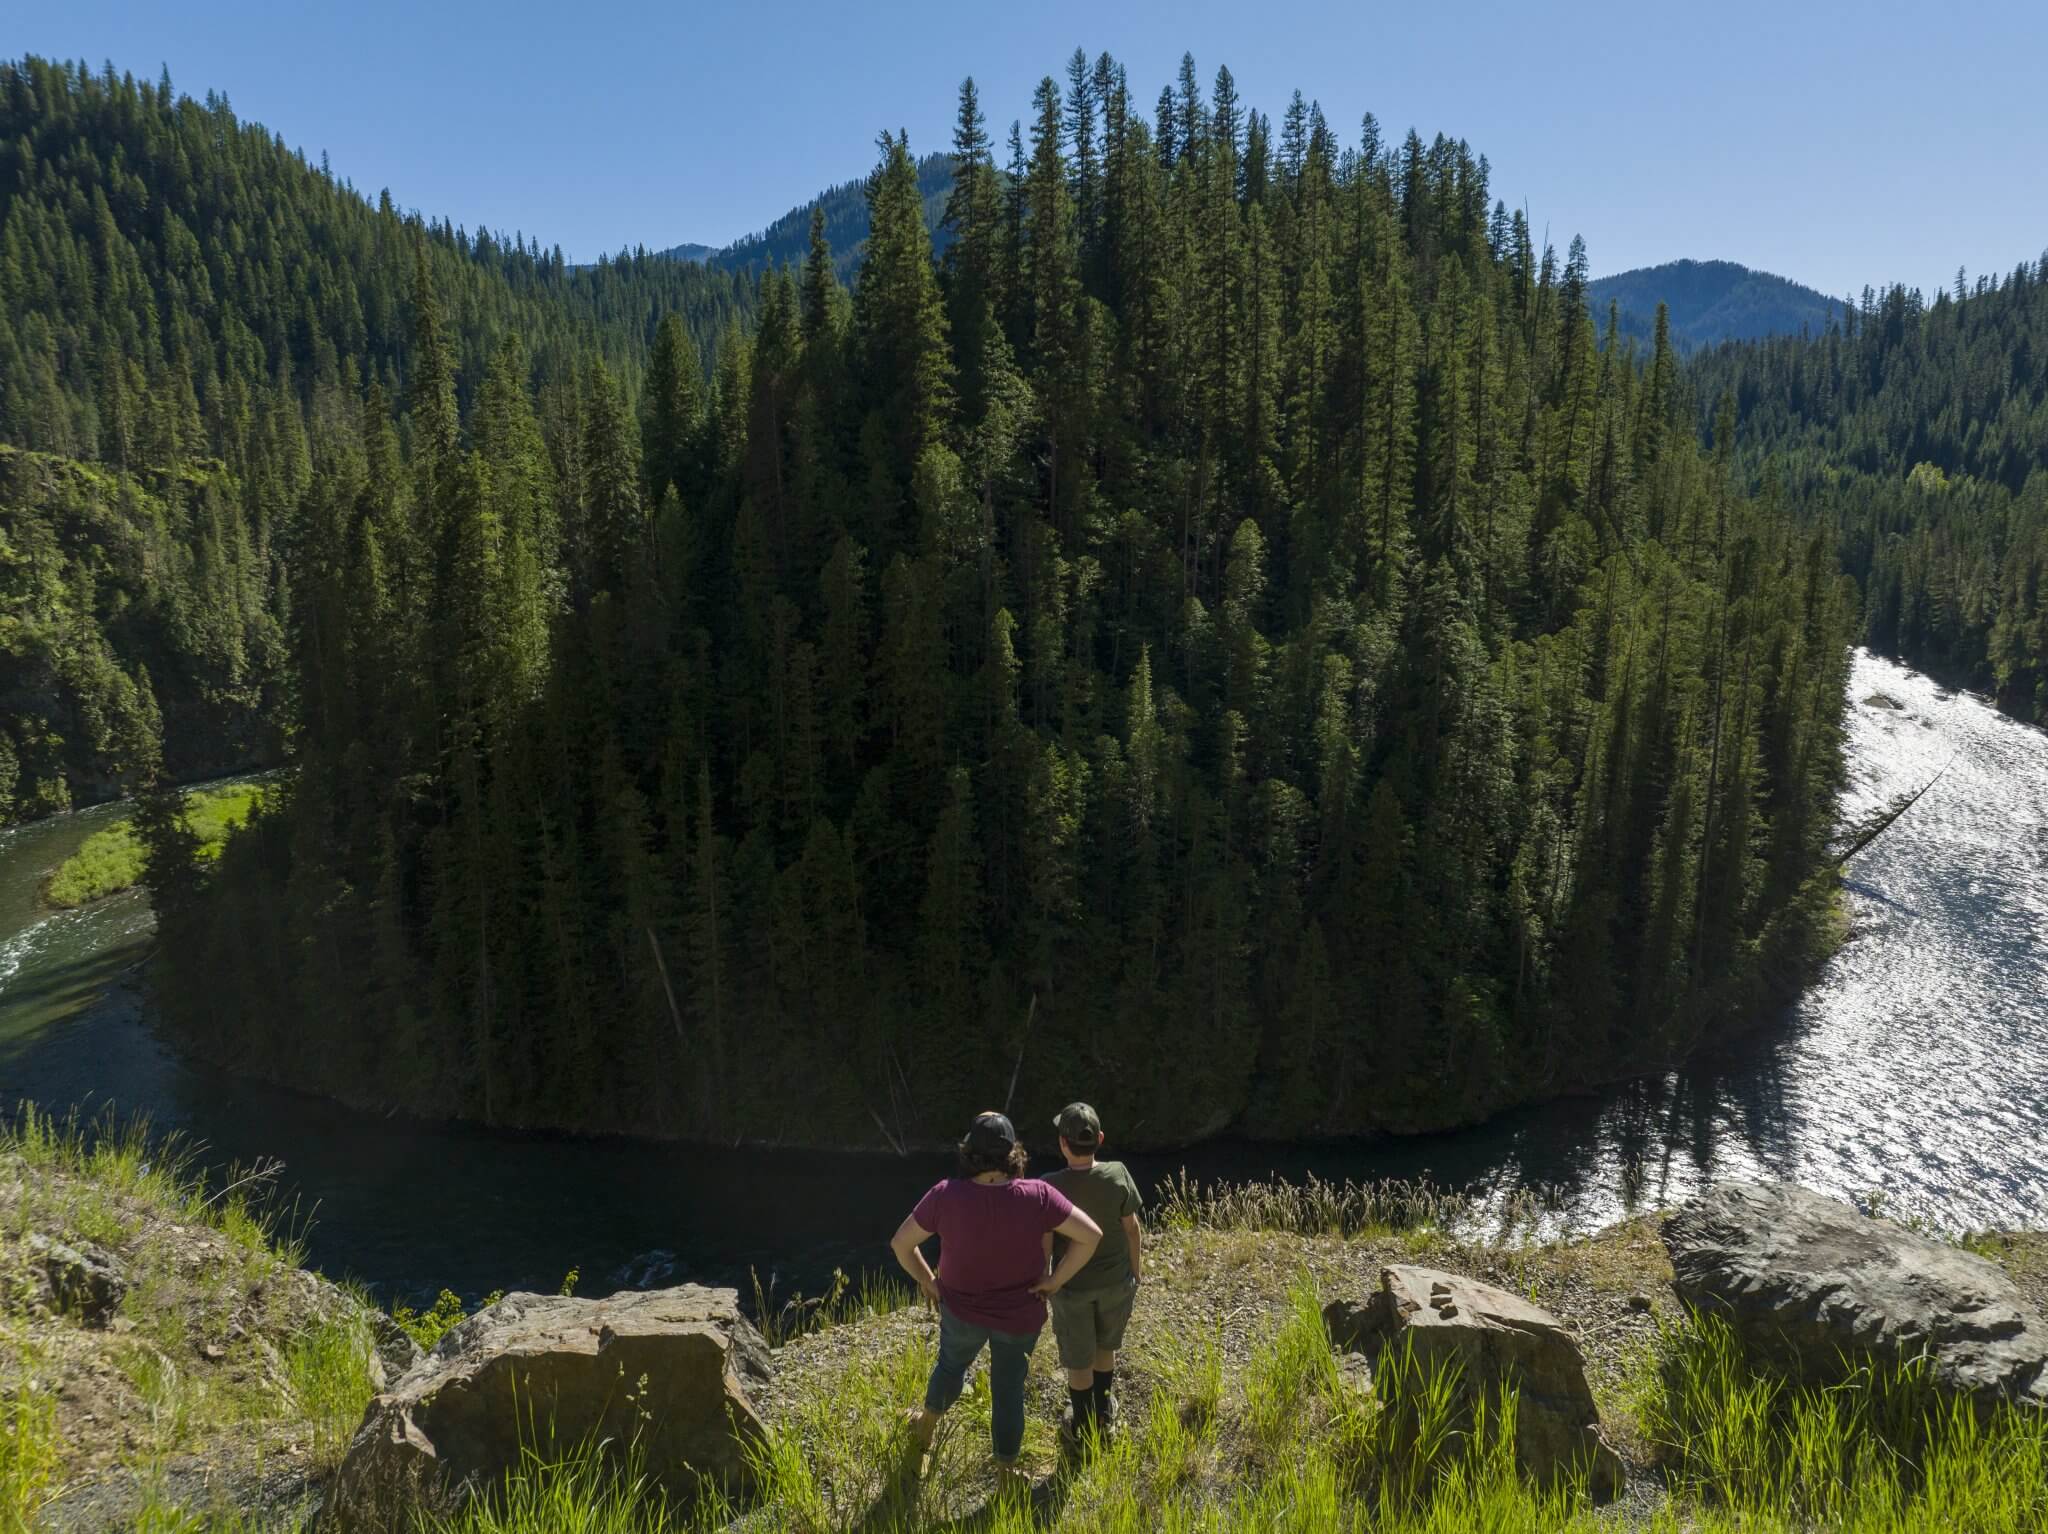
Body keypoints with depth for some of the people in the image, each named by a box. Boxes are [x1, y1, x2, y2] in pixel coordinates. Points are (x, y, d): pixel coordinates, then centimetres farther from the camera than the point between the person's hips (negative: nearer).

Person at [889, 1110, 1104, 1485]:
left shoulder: (947, 1196, -24)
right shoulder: (1036, 1196, -25)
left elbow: (901, 1243, -15)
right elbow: (1091, 1235, -22)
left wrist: (926, 1280, 1)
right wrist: (1055, 1280, -12)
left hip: (962, 1309, 1)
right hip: (1020, 1316, -1)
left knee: (951, 1365, 31)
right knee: (1009, 1390, 20)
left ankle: (926, 1427, 57)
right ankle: (1006, 1475, 36)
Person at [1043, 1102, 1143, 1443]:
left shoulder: (1051, 1188, -26)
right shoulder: (1118, 1175, -21)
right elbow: (1133, 1228, -9)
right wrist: (1137, 1270, 8)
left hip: (1072, 1287, -2)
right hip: (1116, 1282, 2)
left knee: (1078, 1361, 20)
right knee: (1105, 1349, 27)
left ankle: (1084, 1428, 39)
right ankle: (1104, 1415, 45)